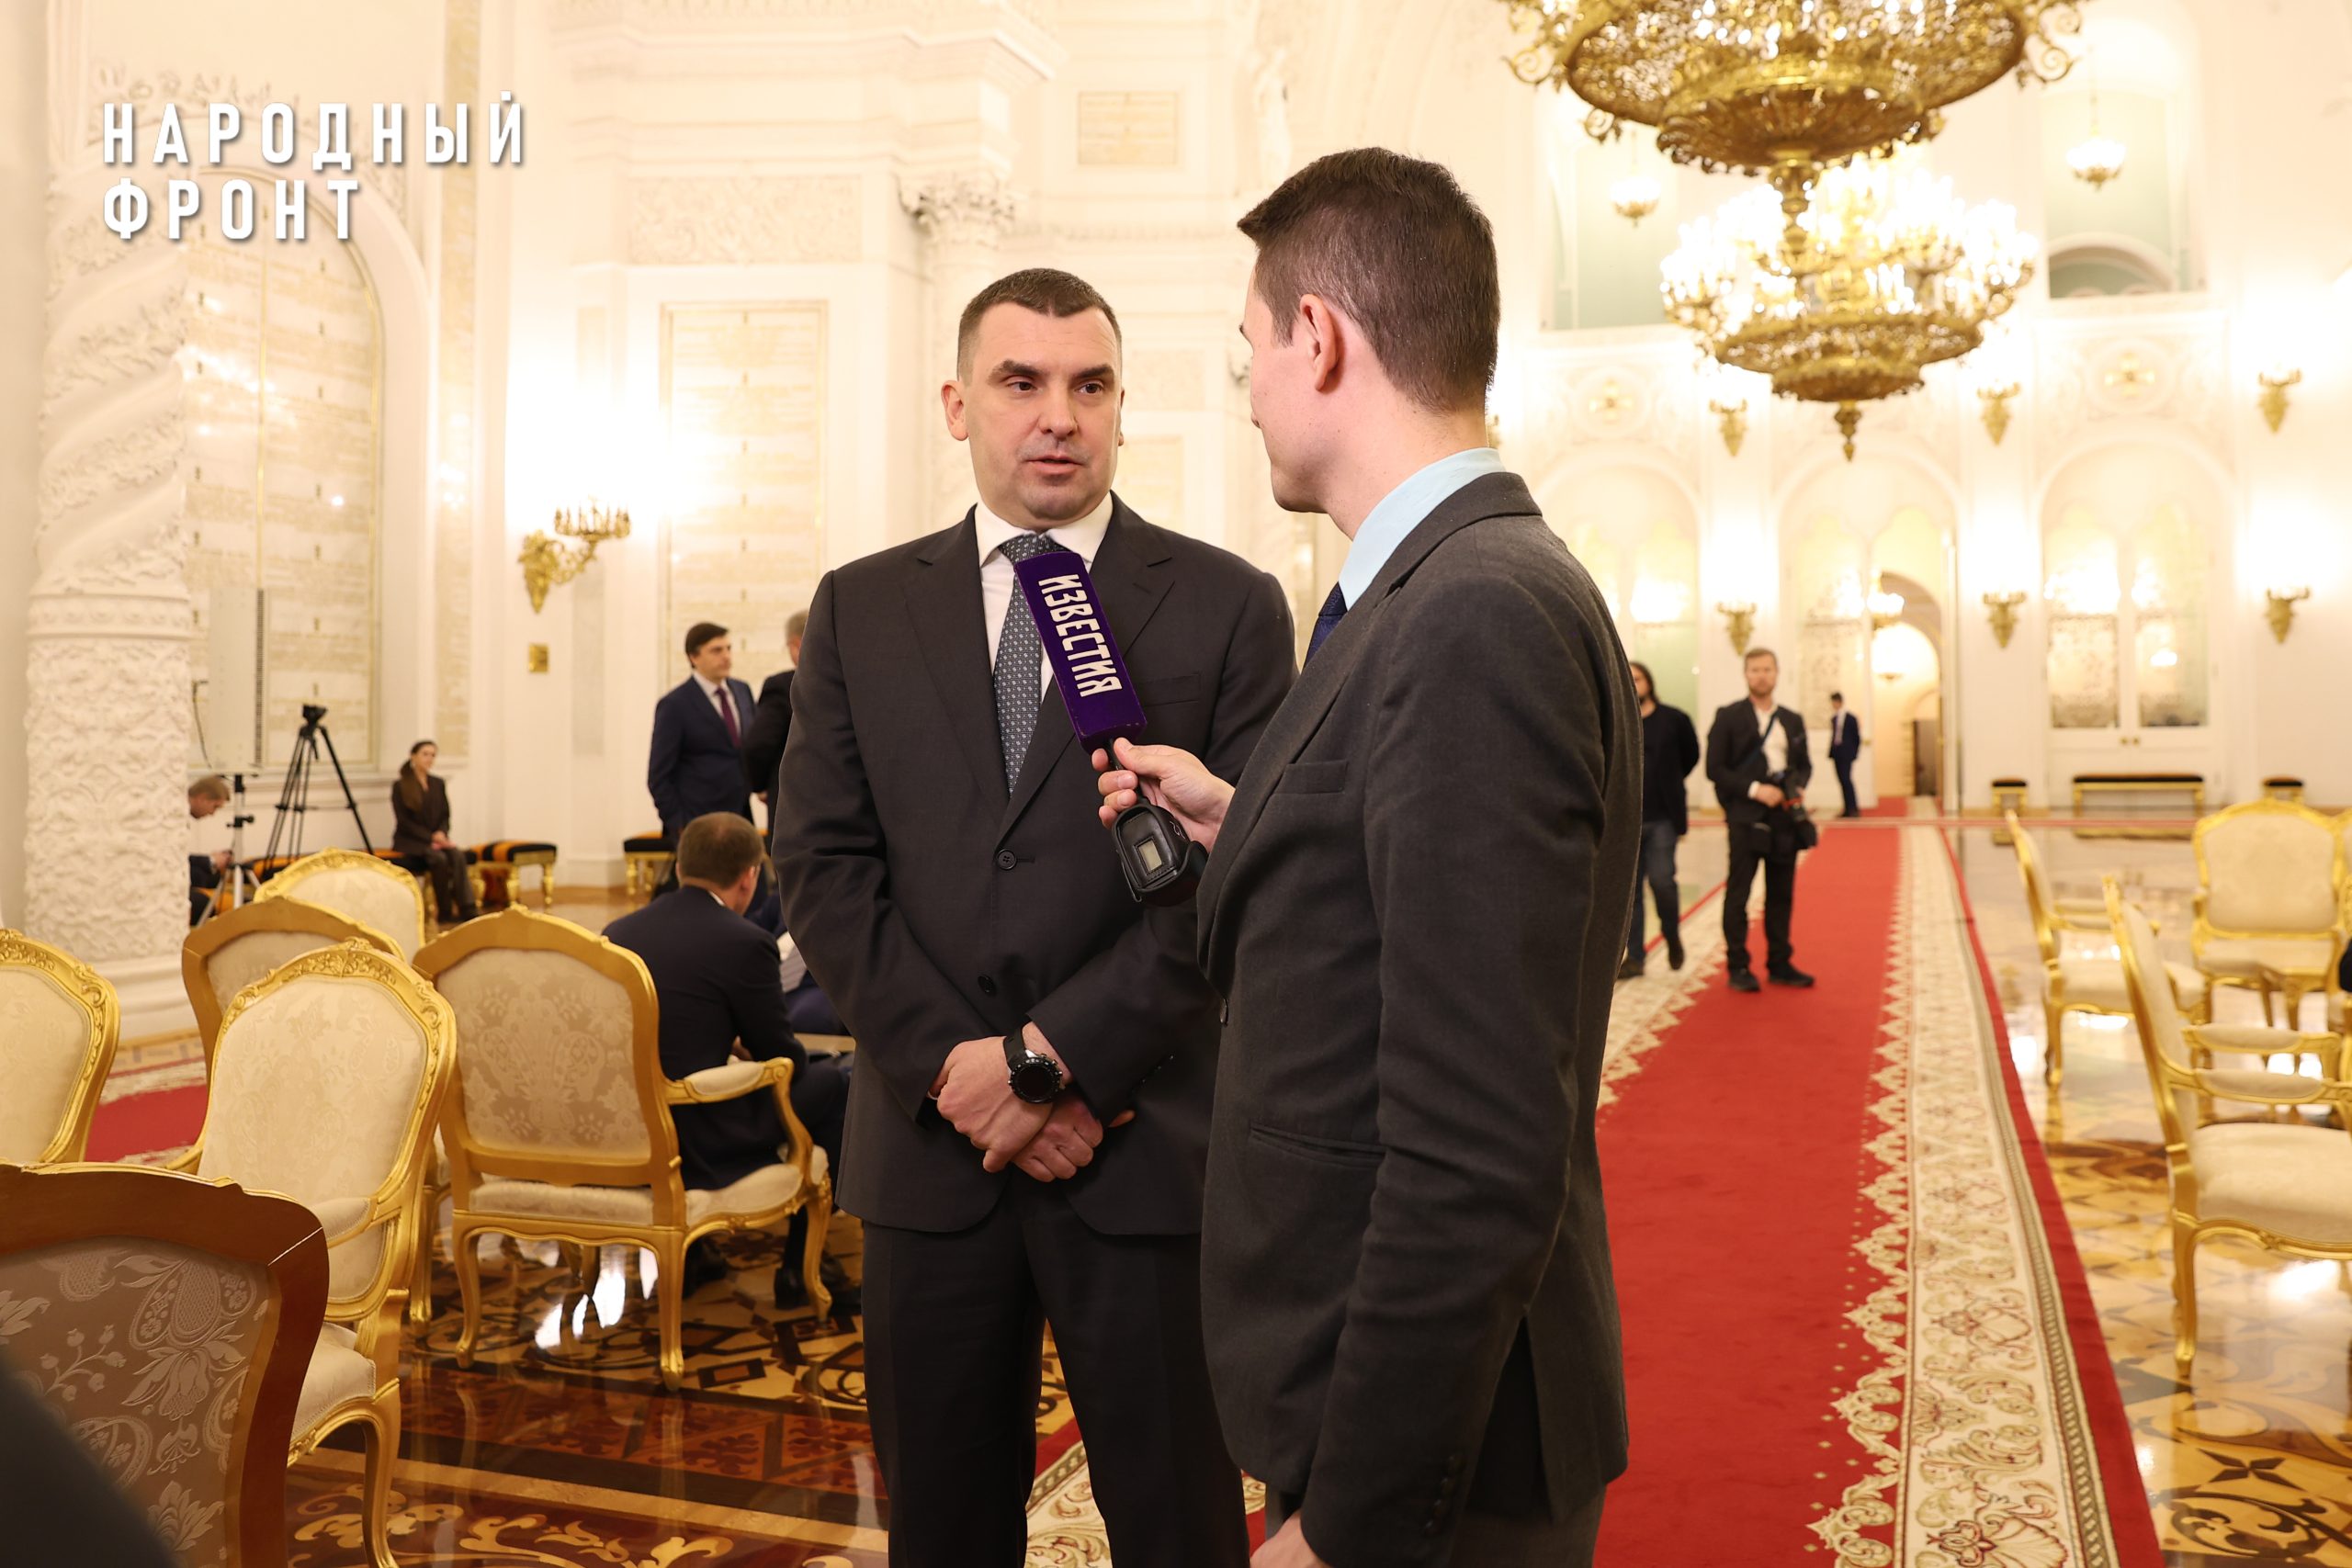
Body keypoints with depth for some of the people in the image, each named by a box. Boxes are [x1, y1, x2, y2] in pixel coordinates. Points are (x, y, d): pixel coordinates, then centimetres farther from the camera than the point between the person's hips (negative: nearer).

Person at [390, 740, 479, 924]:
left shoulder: (438, 784, 15)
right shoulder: (400, 786, -1)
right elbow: (404, 821, -8)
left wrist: (441, 833, -9)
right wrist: (431, 838, -18)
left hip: (435, 838, 4)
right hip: (408, 841, -4)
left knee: (457, 855, -28)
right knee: (439, 858, -33)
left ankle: (467, 909, -37)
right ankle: (446, 912, -26)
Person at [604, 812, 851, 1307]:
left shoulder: (617, 932, 4)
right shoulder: (744, 942, -14)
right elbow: (785, 1061, -3)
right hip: (693, 1146, -7)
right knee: (839, 1080, 8)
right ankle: (801, 1265, 14)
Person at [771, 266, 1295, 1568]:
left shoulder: (1227, 607, -1)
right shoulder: (860, 609, 8)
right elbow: (821, 863, 2)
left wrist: (1052, 1056, -14)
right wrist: (951, 1066, -9)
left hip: (1144, 1146, -2)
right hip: (930, 1148, 3)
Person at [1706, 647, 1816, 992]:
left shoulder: (1792, 721, 14)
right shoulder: (1728, 717, -1)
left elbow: (1804, 764, 19)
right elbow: (1715, 769, -6)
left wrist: (1799, 788, -3)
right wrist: (1754, 789, -16)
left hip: (1784, 816, 5)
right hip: (1746, 817, -5)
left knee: (1782, 895, 9)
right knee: (1738, 894, -1)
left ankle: (1779, 964, 17)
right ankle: (1738, 966, 5)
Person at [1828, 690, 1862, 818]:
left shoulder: (1851, 718, -2)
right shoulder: (1833, 719, 12)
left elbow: (1857, 737, 0)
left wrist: (1855, 753, -3)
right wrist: (1831, 752, 7)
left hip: (1846, 754, -6)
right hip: (1836, 754, 6)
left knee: (1846, 779, -14)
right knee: (1842, 781, 5)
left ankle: (1854, 808, -11)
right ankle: (1848, 809, 8)